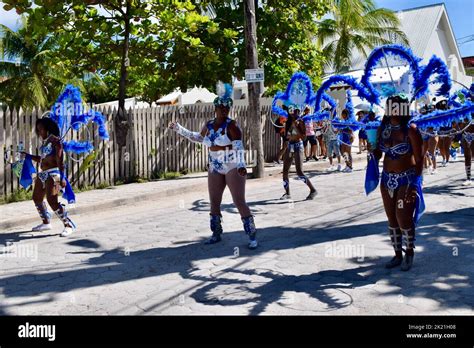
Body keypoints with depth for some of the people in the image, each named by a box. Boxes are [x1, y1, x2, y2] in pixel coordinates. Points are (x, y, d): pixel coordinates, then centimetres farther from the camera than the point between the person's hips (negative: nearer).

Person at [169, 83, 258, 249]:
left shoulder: (231, 125, -12)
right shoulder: (209, 125, 7)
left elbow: (239, 147, -23)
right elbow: (199, 137, 27)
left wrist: (241, 165, -38)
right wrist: (179, 129, 27)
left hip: (233, 167, -7)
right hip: (215, 168, 7)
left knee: (240, 202, -10)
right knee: (214, 202, 11)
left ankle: (252, 236, -2)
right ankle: (216, 234, 26)